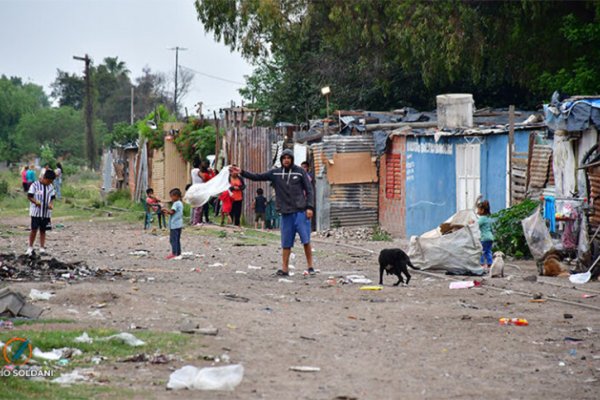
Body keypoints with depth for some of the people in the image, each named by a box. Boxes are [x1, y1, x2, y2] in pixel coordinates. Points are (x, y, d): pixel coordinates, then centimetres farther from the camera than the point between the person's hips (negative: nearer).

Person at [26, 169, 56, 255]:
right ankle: (30, 247, 6)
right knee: (34, 229, -6)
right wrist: (36, 202, -24)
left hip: (46, 212, 4)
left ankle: (42, 248, 12)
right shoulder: (35, 185, -7)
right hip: (36, 212, -4)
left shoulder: (50, 187, 6)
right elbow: (29, 196, -7)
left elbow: (52, 198, 12)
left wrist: (51, 204, -9)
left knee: (43, 230, 8)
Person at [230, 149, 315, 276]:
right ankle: (285, 269, 9)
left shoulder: (300, 172, 3)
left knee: (306, 240, -6)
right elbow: (257, 177, 8)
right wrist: (241, 172, -2)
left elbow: (309, 190, 3)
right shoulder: (275, 173, 9)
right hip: (286, 213, 2)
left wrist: (310, 207, -6)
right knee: (286, 243, 4)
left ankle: (310, 267, 2)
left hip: (301, 212, -2)